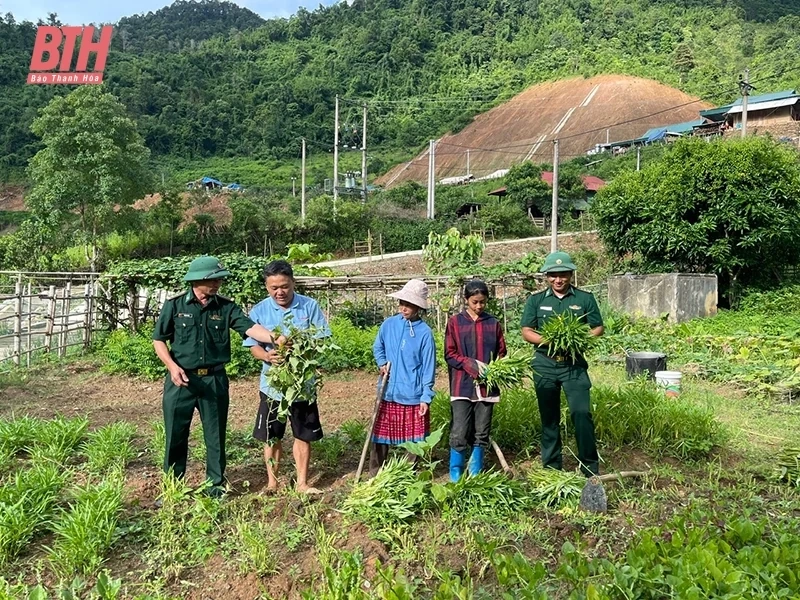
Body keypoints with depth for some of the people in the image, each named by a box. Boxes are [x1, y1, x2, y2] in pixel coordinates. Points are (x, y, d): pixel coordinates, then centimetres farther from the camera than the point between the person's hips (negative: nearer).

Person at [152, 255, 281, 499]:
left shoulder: (226, 307, -2)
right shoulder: (175, 305, -5)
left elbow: (250, 328, -15)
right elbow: (159, 339, 1)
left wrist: (275, 338, -32)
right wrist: (172, 366, -13)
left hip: (214, 380, 1)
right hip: (181, 379, -1)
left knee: (216, 435, 10)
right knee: (176, 435, 10)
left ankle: (216, 485, 26)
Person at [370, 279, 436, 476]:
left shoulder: (425, 332, -9)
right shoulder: (388, 324, 0)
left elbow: (428, 367, -6)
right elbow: (377, 347, 18)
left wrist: (426, 397, -8)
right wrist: (381, 363, -2)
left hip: (413, 395, -3)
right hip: (388, 393, 3)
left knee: (413, 439, 9)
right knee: (380, 435, 10)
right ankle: (375, 476, 26)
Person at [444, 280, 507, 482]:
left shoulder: (493, 324, 8)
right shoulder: (455, 322, 3)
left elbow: (501, 353, 11)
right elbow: (449, 354, 1)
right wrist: (470, 364, -15)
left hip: (487, 386, 2)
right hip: (462, 386, -2)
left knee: (481, 434, 9)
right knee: (459, 434, -4)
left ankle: (475, 476, 22)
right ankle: (455, 476, 9)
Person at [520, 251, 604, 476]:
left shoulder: (585, 299, 4)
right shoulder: (536, 300, 6)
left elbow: (598, 328, 5)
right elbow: (526, 331, 2)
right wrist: (547, 340, -16)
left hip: (575, 365, -1)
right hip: (545, 365, 2)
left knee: (582, 414, -8)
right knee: (549, 417, 9)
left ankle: (590, 469, 5)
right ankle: (551, 468, 21)